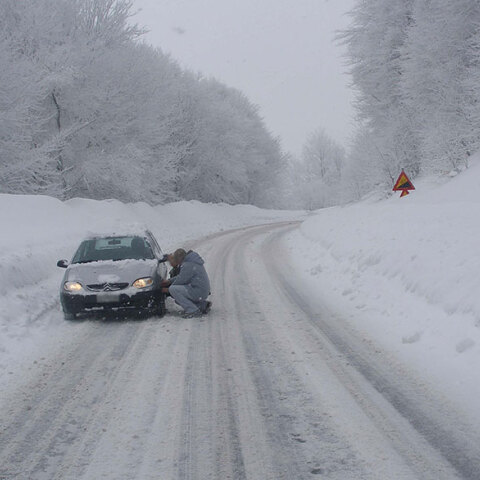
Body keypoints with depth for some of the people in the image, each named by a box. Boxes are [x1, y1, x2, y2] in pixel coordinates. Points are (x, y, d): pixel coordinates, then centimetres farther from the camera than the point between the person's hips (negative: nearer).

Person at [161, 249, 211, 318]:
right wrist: (169, 281, 20)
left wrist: (168, 289, 2)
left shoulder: (187, 265, -18)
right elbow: (181, 276, 25)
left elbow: (180, 280, -13)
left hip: (198, 292, -10)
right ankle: (203, 305, 17)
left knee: (173, 289, -16)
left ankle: (192, 310, -13)